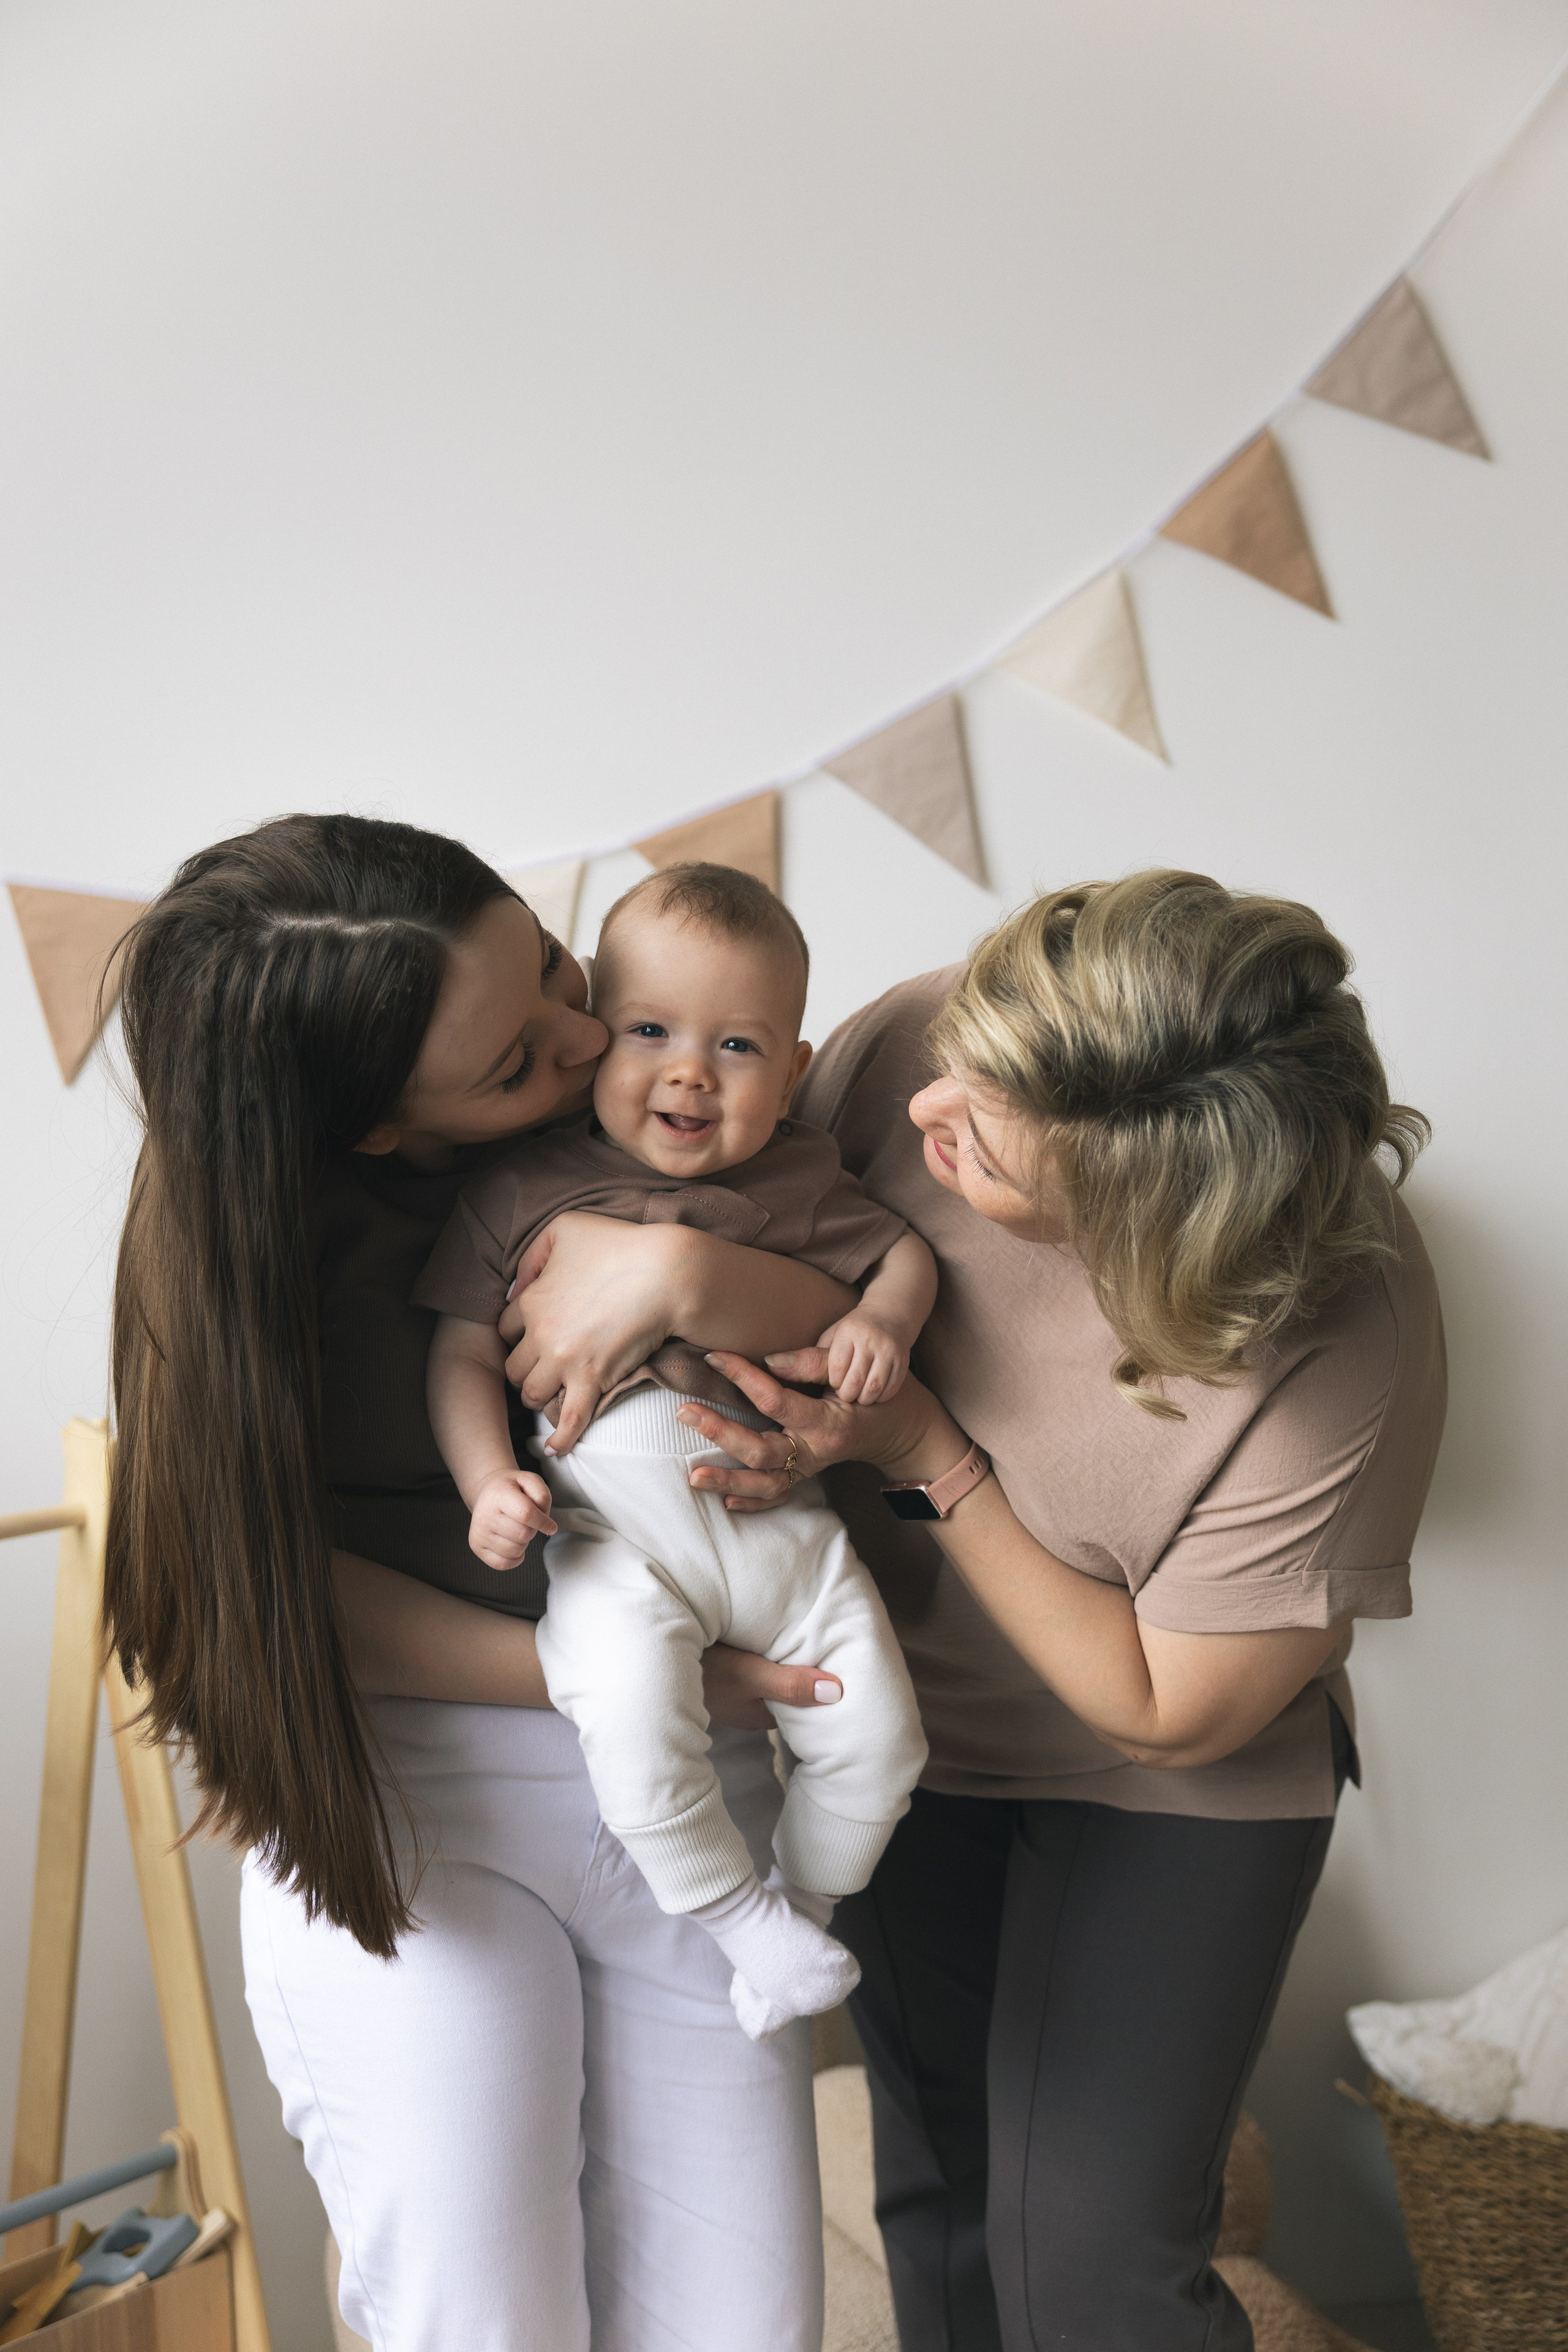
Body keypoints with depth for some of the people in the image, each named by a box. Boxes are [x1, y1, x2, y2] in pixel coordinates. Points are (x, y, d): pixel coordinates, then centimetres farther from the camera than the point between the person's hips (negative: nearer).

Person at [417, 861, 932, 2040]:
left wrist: (882, 1319, -6)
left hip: (782, 1514, 3)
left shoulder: (798, 1173, 7)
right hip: (616, 1542, -2)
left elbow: (903, 1247, 17)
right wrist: (489, 1480, -11)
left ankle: (807, 1901, 31)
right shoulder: (522, 1188, 1)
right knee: (636, 1740, -23)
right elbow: (461, 1353, 4)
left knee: (879, 1734, 1)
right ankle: (747, 1919, 6)